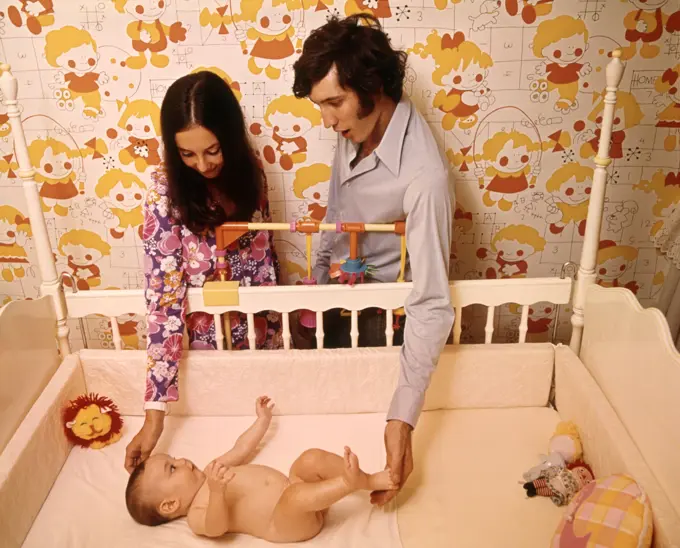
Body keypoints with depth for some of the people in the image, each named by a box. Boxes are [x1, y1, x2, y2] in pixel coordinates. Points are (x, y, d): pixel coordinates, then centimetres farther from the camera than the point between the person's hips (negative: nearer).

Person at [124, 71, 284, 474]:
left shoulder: (247, 170, -11)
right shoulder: (167, 194, -24)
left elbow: (265, 253, 2)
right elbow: (164, 302, -27)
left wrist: (278, 323, 7)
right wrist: (155, 411, -29)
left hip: (262, 329, 4)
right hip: (207, 339, -3)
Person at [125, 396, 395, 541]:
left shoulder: (209, 473, 18)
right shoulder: (197, 516, -8)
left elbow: (242, 449, 28)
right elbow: (217, 527, -30)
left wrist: (263, 419, 32)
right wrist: (217, 492, -48)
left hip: (294, 486, 9)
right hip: (289, 523, -9)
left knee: (311, 459, -15)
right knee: (295, 496, -39)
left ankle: (368, 480, -9)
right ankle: (349, 482, -29)